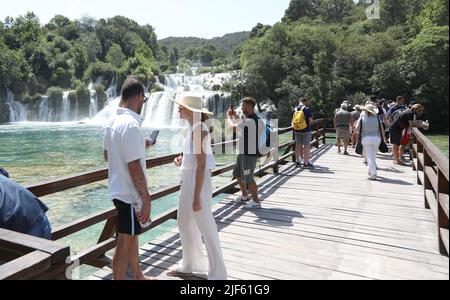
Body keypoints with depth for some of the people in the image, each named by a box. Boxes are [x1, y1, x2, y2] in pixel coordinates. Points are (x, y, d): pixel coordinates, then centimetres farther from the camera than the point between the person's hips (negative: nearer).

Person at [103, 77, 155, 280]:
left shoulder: (112, 121, 5)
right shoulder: (131, 124, -23)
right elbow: (134, 168, -25)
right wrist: (146, 199, -18)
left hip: (119, 190, 10)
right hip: (130, 193, -10)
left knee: (132, 235, 22)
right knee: (125, 242, 4)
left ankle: (138, 276, 39)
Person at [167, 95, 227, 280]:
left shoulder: (199, 130, -19)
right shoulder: (194, 128, 9)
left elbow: (201, 165, -22)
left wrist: (197, 197, -21)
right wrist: (182, 160, 4)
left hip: (198, 182, -10)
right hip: (188, 180, 10)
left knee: (206, 228, 3)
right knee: (184, 223, 21)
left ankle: (218, 274, 20)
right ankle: (189, 265, 40)